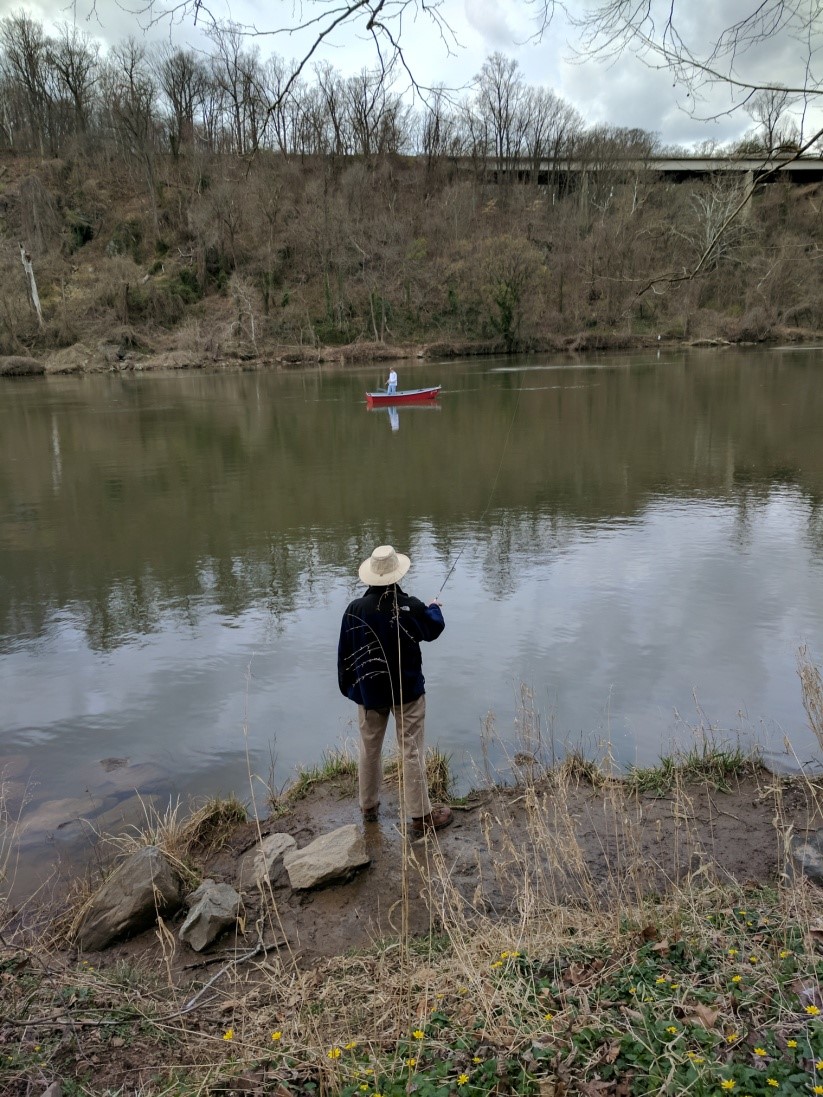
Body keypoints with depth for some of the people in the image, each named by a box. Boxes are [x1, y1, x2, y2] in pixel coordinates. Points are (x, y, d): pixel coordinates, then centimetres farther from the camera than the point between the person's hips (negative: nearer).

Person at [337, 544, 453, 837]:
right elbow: (434, 629, 4)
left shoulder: (355, 609, -11)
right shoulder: (410, 607, -17)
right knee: (411, 751, 3)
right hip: (406, 691, -3)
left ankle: (368, 807, 32)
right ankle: (421, 816, 9)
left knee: (369, 749, 17)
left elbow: (345, 653, -2)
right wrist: (435, 608, 26)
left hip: (368, 691, 3)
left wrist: (348, 686, 13)